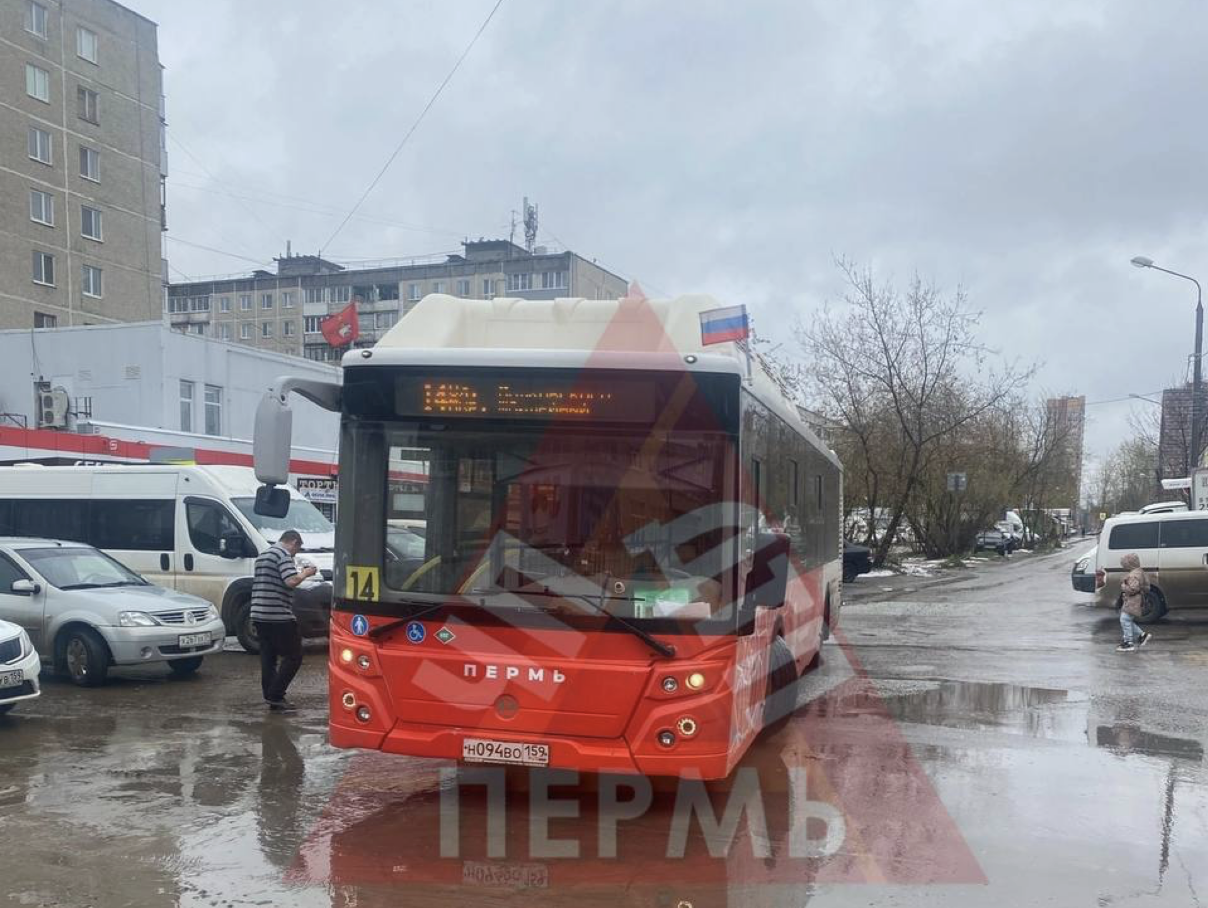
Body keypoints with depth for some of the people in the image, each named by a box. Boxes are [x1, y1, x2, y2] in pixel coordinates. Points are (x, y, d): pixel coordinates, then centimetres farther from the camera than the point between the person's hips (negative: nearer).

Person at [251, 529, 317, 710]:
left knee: (268, 658, 12)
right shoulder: (283, 555, -9)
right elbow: (291, 581, -22)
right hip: (278, 615, -9)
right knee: (293, 656, -1)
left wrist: (299, 573, 23)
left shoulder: (263, 555, 20)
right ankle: (275, 695, -5)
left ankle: (271, 697, 14)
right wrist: (305, 573, -5)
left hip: (259, 614, 9)